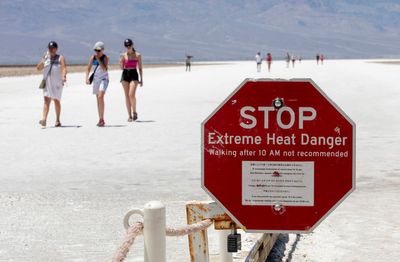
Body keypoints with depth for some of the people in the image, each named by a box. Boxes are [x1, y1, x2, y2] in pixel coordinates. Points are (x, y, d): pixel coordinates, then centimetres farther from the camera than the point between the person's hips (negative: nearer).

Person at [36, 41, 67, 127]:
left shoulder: (60, 58, 3)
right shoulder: (45, 58, 11)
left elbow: (64, 68, -10)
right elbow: (38, 68, 4)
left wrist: (64, 76, -28)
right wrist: (43, 60, -9)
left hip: (57, 83, -1)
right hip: (47, 82, 1)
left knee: (56, 101, 7)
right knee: (46, 100, -12)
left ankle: (58, 120, 20)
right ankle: (44, 120, -23)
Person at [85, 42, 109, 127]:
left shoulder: (105, 58, -9)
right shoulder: (93, 57, 1)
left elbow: (105, 69, -21)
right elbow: (88, 68, 3)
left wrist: (98, 59, -22)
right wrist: (87, 78, -11)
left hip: (104, 79, -5)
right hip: (96, 79, 5)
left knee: (100, 97, -23)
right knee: (98, 99, 10)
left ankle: (101, 119, -21)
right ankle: (101, 120, 18)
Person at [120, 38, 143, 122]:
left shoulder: (137, 55, 3)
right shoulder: (123, 55, 7)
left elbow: (140, 68, 6)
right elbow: (122, 68, 9)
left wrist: (141, 79, 3)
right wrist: (121, 62, -12)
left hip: (134, 75, -3)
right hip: (125, 74, 3)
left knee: (131, 95, -18)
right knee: (127, 96, 1)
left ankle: (134, 112, 3)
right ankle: (130, 116, 7)